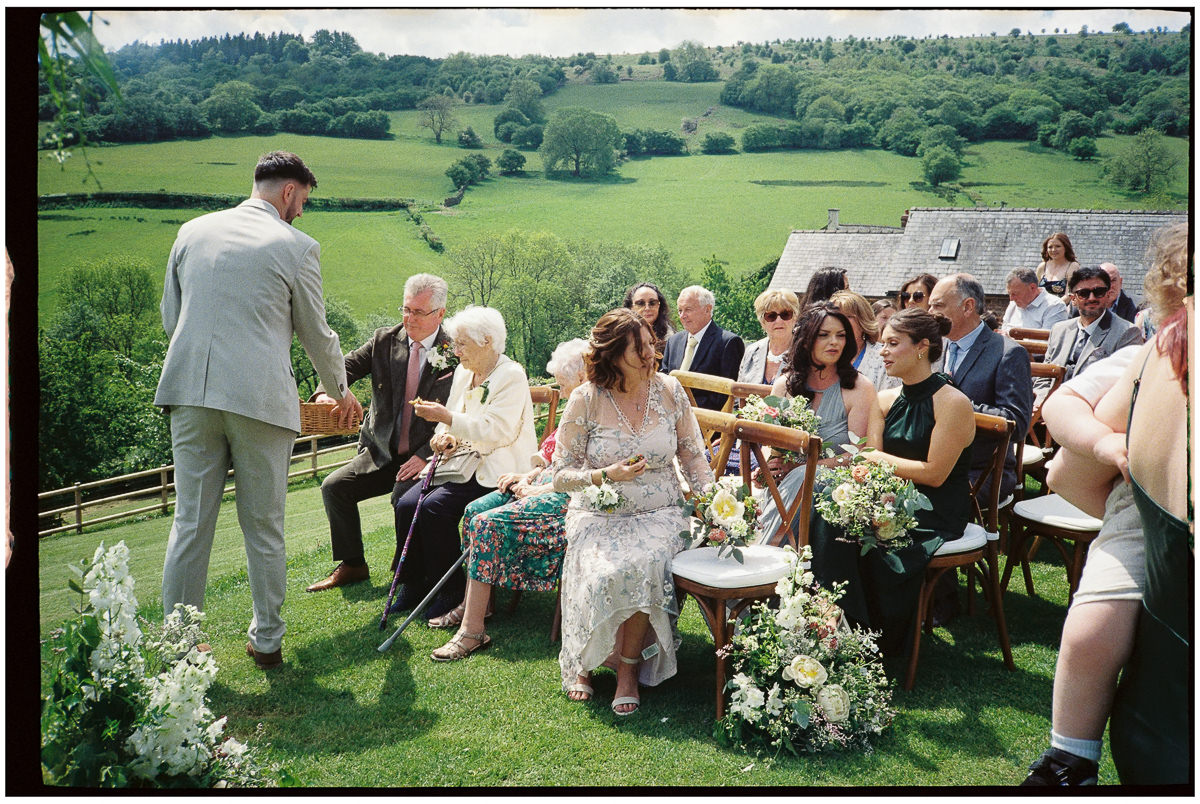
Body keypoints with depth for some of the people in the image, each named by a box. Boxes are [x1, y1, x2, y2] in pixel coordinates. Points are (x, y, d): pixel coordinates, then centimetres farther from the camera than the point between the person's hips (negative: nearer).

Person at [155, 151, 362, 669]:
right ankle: (267, 641, 20)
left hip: (191, 393, 4)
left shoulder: (193, 231, 11)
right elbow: (317, 335, 7)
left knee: (190, 523, 10)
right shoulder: (297, 246, -1)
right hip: (259, 397, -3)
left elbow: (170, 317, 16)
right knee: (263, 527, 8)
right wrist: (341, 393, 22)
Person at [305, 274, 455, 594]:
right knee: (334, 486, -7)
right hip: (381, 452, 6)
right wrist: (325, 392, -25)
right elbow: (347, 366, -1)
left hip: (425, 456, -5)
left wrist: (424, 456, -21)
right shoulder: (385, 340, 4)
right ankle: (352, 565, 10)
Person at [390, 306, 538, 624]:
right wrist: (446, 434, -3)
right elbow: (452, 417, 20)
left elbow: (493, 432, -21)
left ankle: (451, 590, -10)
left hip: (495, 469, -8)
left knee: (436, 506, -26)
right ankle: (414, 583, 2)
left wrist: (446, 417, -23)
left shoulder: (511, 376, -12)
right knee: (406, 504, -13)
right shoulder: (464, 371, 13)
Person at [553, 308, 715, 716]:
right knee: (602, 574, -29)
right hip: (599, 517, -1)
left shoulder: (669, 389, 0)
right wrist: (607, 475, -20)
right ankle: (583, 663, 2)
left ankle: (630, 666, -8)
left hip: (659, 514, 1)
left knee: (642, 566, -31)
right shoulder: (586, 400, -8)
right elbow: (561, 475, -4)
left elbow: (692, 455, 11)